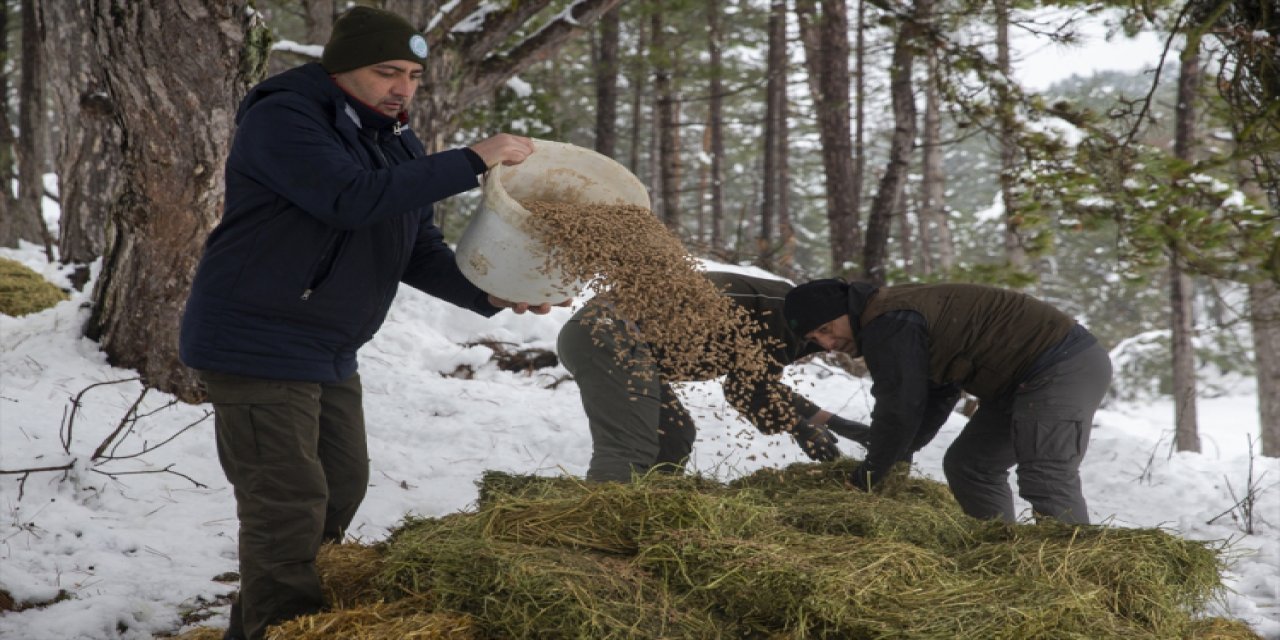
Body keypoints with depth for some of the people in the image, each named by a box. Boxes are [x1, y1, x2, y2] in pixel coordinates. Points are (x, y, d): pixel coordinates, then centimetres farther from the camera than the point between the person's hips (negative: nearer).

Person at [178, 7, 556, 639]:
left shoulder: (395, 147, 10)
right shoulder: (283, 119, -18)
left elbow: (422, 254, 7)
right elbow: (351, 199, -32)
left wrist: (490, 296, -12)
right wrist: (470, 161, -31)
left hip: (328, 354, 10)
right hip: (256, 345, -10)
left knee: (341, 486, 16)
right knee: (289, 504, -11)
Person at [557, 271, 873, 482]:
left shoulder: (769, 308, 27)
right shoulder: (783, 309, -3)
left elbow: (756, 385, 34)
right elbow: (745, 388, -7)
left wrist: (832, 422, 33)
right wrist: (800, 427, 3)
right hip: (613, 336, -11)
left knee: (673, 437, 19)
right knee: (627, 450, -24)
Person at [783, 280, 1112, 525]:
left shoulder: (887, 325, -17)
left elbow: (900, 409, -18)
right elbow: (938, 395, 19)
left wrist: (866, 478, -6)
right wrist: (900, 455, 10)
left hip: (1064, 366, -11)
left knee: (1046, 481, -22)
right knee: (967, 465, 16)